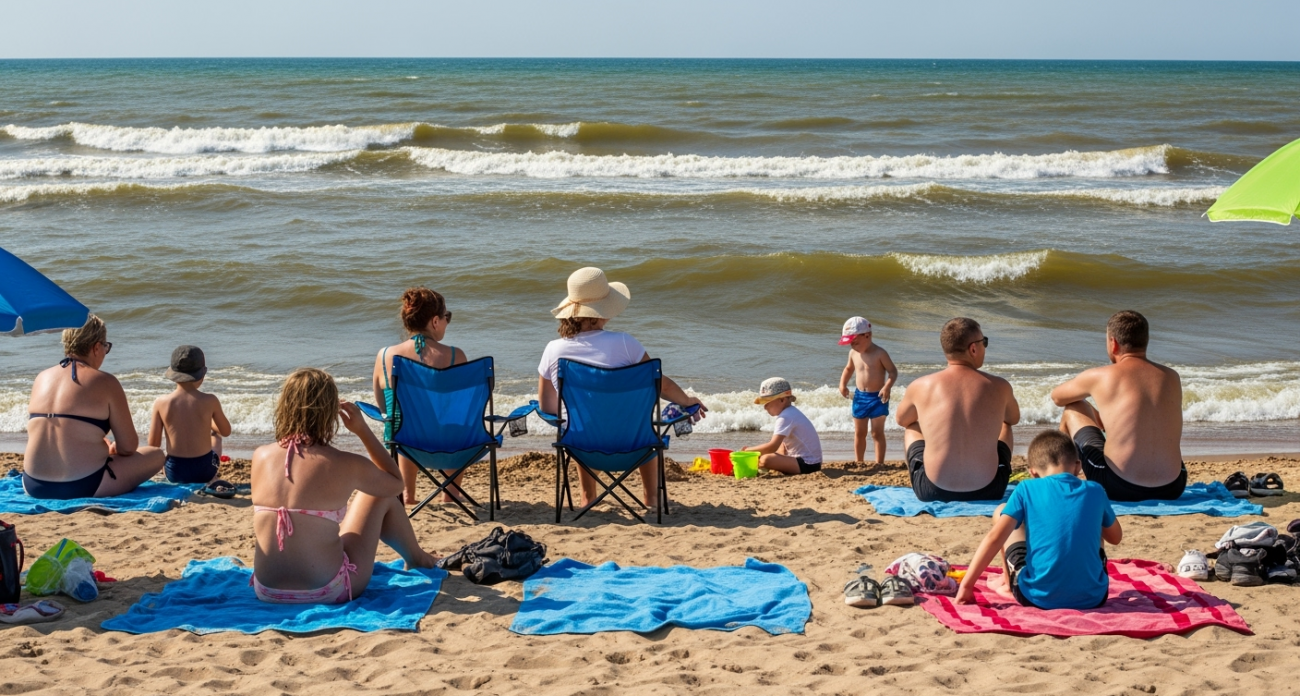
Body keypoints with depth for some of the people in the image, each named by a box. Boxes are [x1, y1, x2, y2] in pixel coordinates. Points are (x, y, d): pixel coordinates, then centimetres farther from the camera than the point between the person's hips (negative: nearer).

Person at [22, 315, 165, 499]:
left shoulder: (41, 379, 10)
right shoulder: (105, 382, -8)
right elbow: (128, 447, -6)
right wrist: (113, 448, 19)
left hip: (35, 486, 6)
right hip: (82, 487, -6)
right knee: (155, 455, 13)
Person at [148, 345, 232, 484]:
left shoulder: (160, 403, -12)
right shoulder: (210, 401, -14)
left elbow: (153, 445, -6)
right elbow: (226, 432, 3)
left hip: (174, 474, 1)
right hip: (204, 471, -1)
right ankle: (212, 479, 44)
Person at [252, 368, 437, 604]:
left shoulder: (260, 457, -5)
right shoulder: (346, 465, -14)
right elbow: (395, 483, 6)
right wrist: (363, 430, 9)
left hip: (266, 592, 4)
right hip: (327, 593, -4)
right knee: (381, 496, 19)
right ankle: (416, 558, 45)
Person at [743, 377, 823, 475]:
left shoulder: (785, 417, -17)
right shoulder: (792, 412, 15)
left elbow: (773, 447, -25)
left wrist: (748, 450, -15)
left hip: (807, 464, -11)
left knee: (765, 460, -30)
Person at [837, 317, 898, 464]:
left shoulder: (879, 354, -14)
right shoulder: (853, 353, 4)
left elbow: (893, 371, -12)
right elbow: (849, 369, 22)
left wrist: (887, 387, -28)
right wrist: (843, 383, 7)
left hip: (877, 397, -6)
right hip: (859, 396, 6)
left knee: (877, 433, 0)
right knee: (859, 433, 12)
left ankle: (879, 464, 6)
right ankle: (859, 463, 22)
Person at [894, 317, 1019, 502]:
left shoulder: (920, 386, -5)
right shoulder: (999, 386, -4)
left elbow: (901, 420, 18)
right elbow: (1014, 419, 20)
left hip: (932, 492, 0)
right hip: (987, 491, 1)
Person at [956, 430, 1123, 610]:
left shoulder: (1027, 489, -1)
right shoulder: (1095, 491, 6)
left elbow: (995, 538, -8)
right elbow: (1115, 537, 23)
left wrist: (967, 585, -4)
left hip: (1040, 598, -2)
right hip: (1092, 598, 2)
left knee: (1001, 512, 18)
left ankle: (1008, 584, 31)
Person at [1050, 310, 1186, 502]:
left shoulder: (1098, 377, -4)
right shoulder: (1172, 377, 7)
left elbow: (1057, 397, 18)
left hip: (1119, 489, -4)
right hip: (1172, 490, 4)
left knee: (1072, 411, 19)